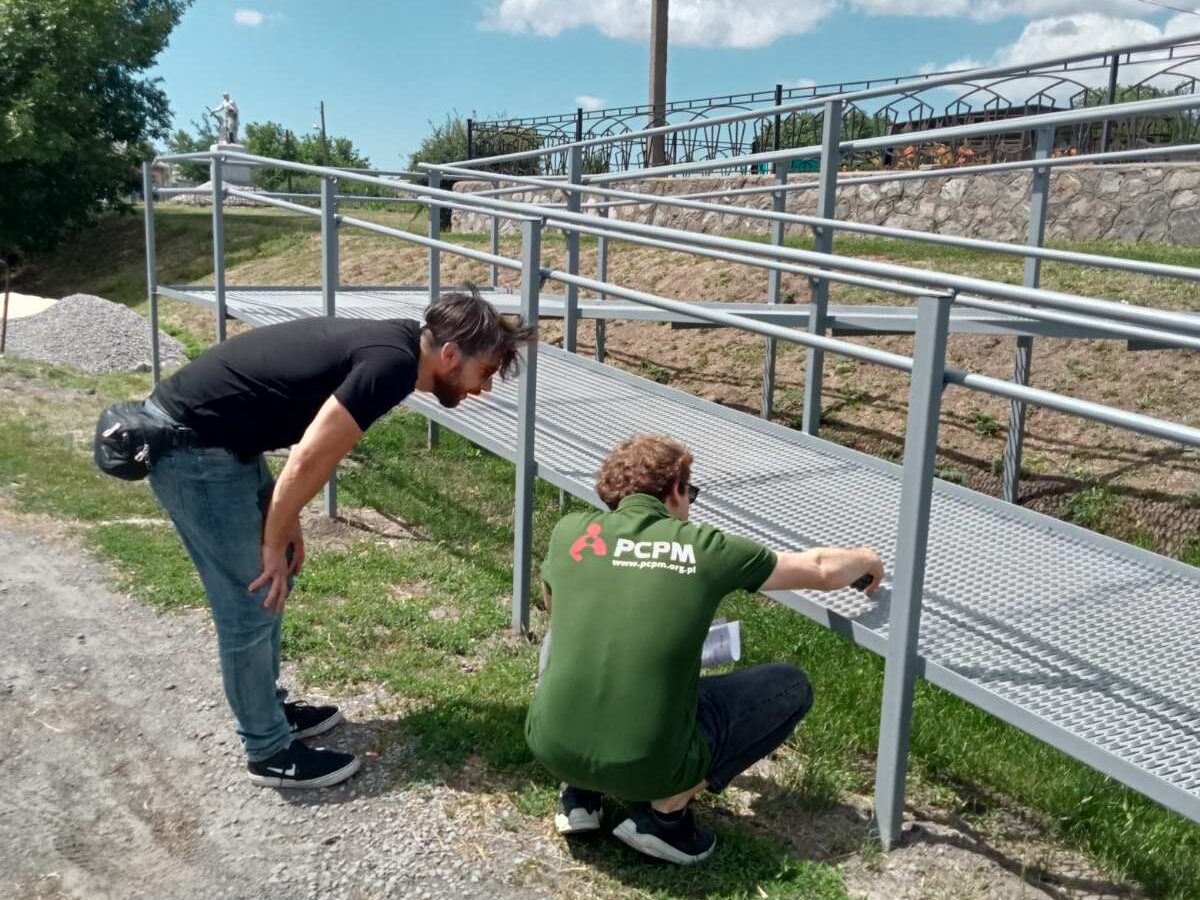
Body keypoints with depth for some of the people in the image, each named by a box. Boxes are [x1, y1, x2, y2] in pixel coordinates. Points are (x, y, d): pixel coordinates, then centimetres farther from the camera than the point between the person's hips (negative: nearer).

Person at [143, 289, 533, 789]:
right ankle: (269, 753, 16)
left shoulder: (389, 343, 9)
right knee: (252, 604, 0)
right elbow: (310, 459, -23)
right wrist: (274, 543, -11)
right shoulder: (394, 363, -21)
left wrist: (284, 525, 12)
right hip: (190, 447, -10)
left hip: (211, 437, 10)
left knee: (269, 582, 19)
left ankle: (270, 709, 36)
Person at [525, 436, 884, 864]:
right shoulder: (707, 547, 0)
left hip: (550, 746, 4)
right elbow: (822, 571, 13)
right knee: (791, 686, 15)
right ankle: (665, 812, 7)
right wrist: (866, 559, 36)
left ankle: (579, 795, 22)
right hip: (646, 767, -3)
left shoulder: (570, 531, 5)